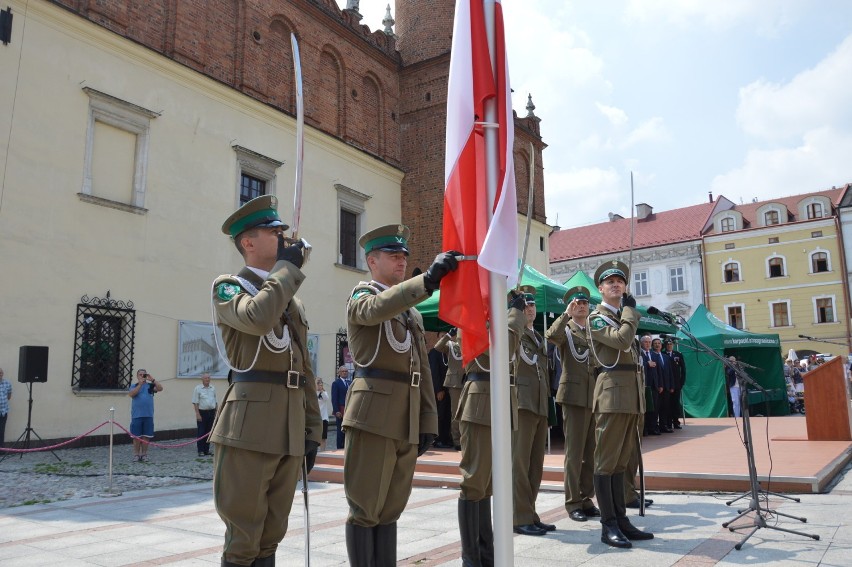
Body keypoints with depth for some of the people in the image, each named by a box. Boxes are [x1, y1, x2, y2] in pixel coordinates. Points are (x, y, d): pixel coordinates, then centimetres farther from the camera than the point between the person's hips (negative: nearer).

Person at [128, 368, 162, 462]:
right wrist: (140, 384, -17)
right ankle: (136, 454, 12)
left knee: (146, 436, 4)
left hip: (148, 415, 1)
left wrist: (152, 379, -15)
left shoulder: (150, 385, 8)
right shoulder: (134, 386, 7)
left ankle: (144, 454, 14)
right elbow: (131, 394, -12)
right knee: (136, 436, 2)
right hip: (136, 415, -1)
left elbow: (160, 388, -7)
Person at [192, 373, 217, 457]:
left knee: (209, 432, 8)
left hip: (211, 412, 5)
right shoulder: (198, 389, -4)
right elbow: (195, 402, -8)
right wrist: (197, 414, -14)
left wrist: (217, 412, 10)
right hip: (202, 413, -5)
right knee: (201, 432, -4)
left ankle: (207, 450, 16)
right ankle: (200, 451, 1)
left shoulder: (213, 388, 12)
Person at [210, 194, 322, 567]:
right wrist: (287, 267, -9)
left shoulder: (293, 301, 19)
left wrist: (311, 431, 13)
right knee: (243, 537, 1)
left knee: (271, 535, 13)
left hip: (290, 431, 6)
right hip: (250, 427, -6)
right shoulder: (228, 286, 1)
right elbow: (257, 317, -23)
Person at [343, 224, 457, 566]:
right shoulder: (361, 296, 2)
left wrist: (428, 423, 11)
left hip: (408, 421, 7)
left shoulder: (412, 312, 21)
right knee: (366, 508, 0)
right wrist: (429, 278, -35)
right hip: (374, 416, -6)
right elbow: (378, 308, -25)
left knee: (390, 508, 12)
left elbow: (423, 371, 18)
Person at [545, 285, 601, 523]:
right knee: (574, 452, -3)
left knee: (590, 453, 9)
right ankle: (573, 503, 5)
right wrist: (566, 314, -25)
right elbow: (551, 336, -22)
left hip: (595, 397, 5)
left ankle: (586, 499, 18)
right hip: (574, 396, -5)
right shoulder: (565, 329, 1)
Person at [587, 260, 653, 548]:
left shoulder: (623, 316, 21)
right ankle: (608, 525, 0)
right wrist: (630, 311, -5)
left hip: (632, 394, 8)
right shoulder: (596, 318, -3)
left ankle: (621, 520, 16)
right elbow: (622, 340, -21)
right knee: (606, 460, -4)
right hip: (612, 393, -8)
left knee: (621, 460, 11)